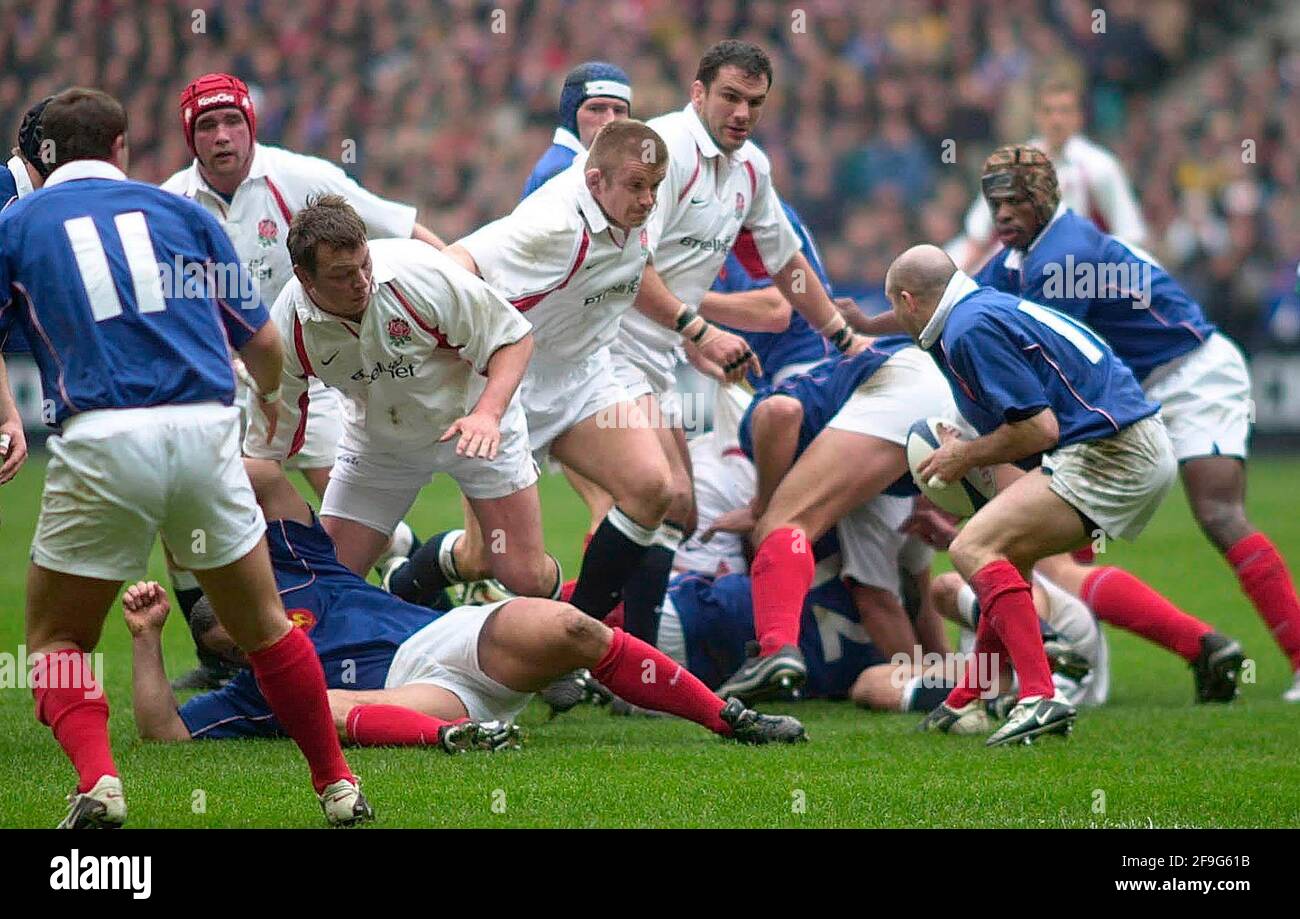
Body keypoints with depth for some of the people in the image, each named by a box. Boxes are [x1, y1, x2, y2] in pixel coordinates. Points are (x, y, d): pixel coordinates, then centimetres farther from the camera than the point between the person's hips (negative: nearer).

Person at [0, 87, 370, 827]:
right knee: (264, 627, 21)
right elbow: (263, 341, 20)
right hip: (204, 430, 2)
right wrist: (270, 395, 43)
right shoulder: (180, 211, 18)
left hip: (101, 440, -2)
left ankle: (98, 781, -10)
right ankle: (339, 786, 24)